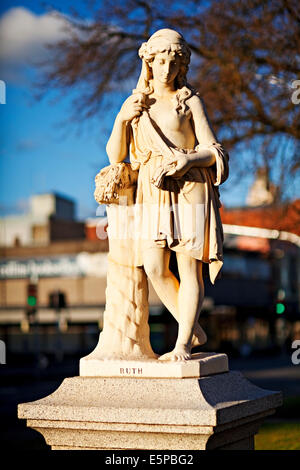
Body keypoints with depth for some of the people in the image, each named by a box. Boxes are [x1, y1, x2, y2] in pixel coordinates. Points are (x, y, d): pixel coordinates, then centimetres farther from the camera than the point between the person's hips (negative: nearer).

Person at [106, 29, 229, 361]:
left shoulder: (190, 101, 4)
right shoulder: (134, 103, 13)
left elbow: (212, 152, 0)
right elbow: (115, 157, 9)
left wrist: (187, 161, -19)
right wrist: (121, 119, -6)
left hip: (190, 190, -3)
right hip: (154, 194, 3)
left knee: (189, 266, -6)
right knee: (154, 268, -7)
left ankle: (183, 344, 2)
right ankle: (195, 332, 11)